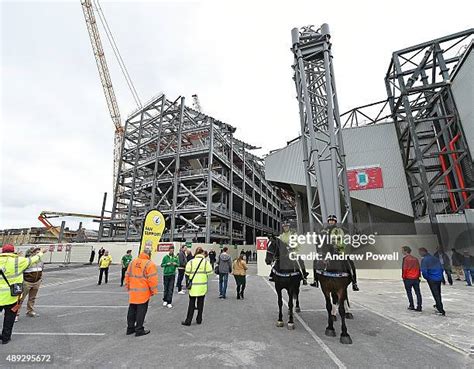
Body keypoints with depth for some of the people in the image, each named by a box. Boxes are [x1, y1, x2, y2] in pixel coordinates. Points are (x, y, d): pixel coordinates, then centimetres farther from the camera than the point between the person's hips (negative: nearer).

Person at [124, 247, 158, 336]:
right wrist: (154, 291, -5)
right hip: (143, 293, -6)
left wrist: (128, 287, 23)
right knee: (141, 311, 4)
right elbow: (152, 279, -16)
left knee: (132, 310, 18)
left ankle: (130, 328, 29)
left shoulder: (132, 262, 7)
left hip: (133, 292, 7)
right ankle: (139, 330, 12)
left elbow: (127, 276, 13)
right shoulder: (149, 264, -15)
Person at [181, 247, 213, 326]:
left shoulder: (191, 262, -6)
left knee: (191, 303, 11)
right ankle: (199, 319, 24)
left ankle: (188, 320, 16)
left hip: (193, 286, 0)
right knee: (200, 303, 14)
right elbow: (209, 273, -6)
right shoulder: (206, 262, -8)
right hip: (202, 286, 0)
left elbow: (187, 273, -4)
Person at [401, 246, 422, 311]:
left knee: (409, 292, 7)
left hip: (408, 278, -5)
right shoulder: (415, 259, 8)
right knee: (418, 292, 8)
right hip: (416, 278, 5)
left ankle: (411, 306, 11)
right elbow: (418, 268, 12)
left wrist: (403, 277, -2)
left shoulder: (406, 258, -11)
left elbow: (404, 269, -12)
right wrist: (418, 276, 20)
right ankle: (419, 307, 8)